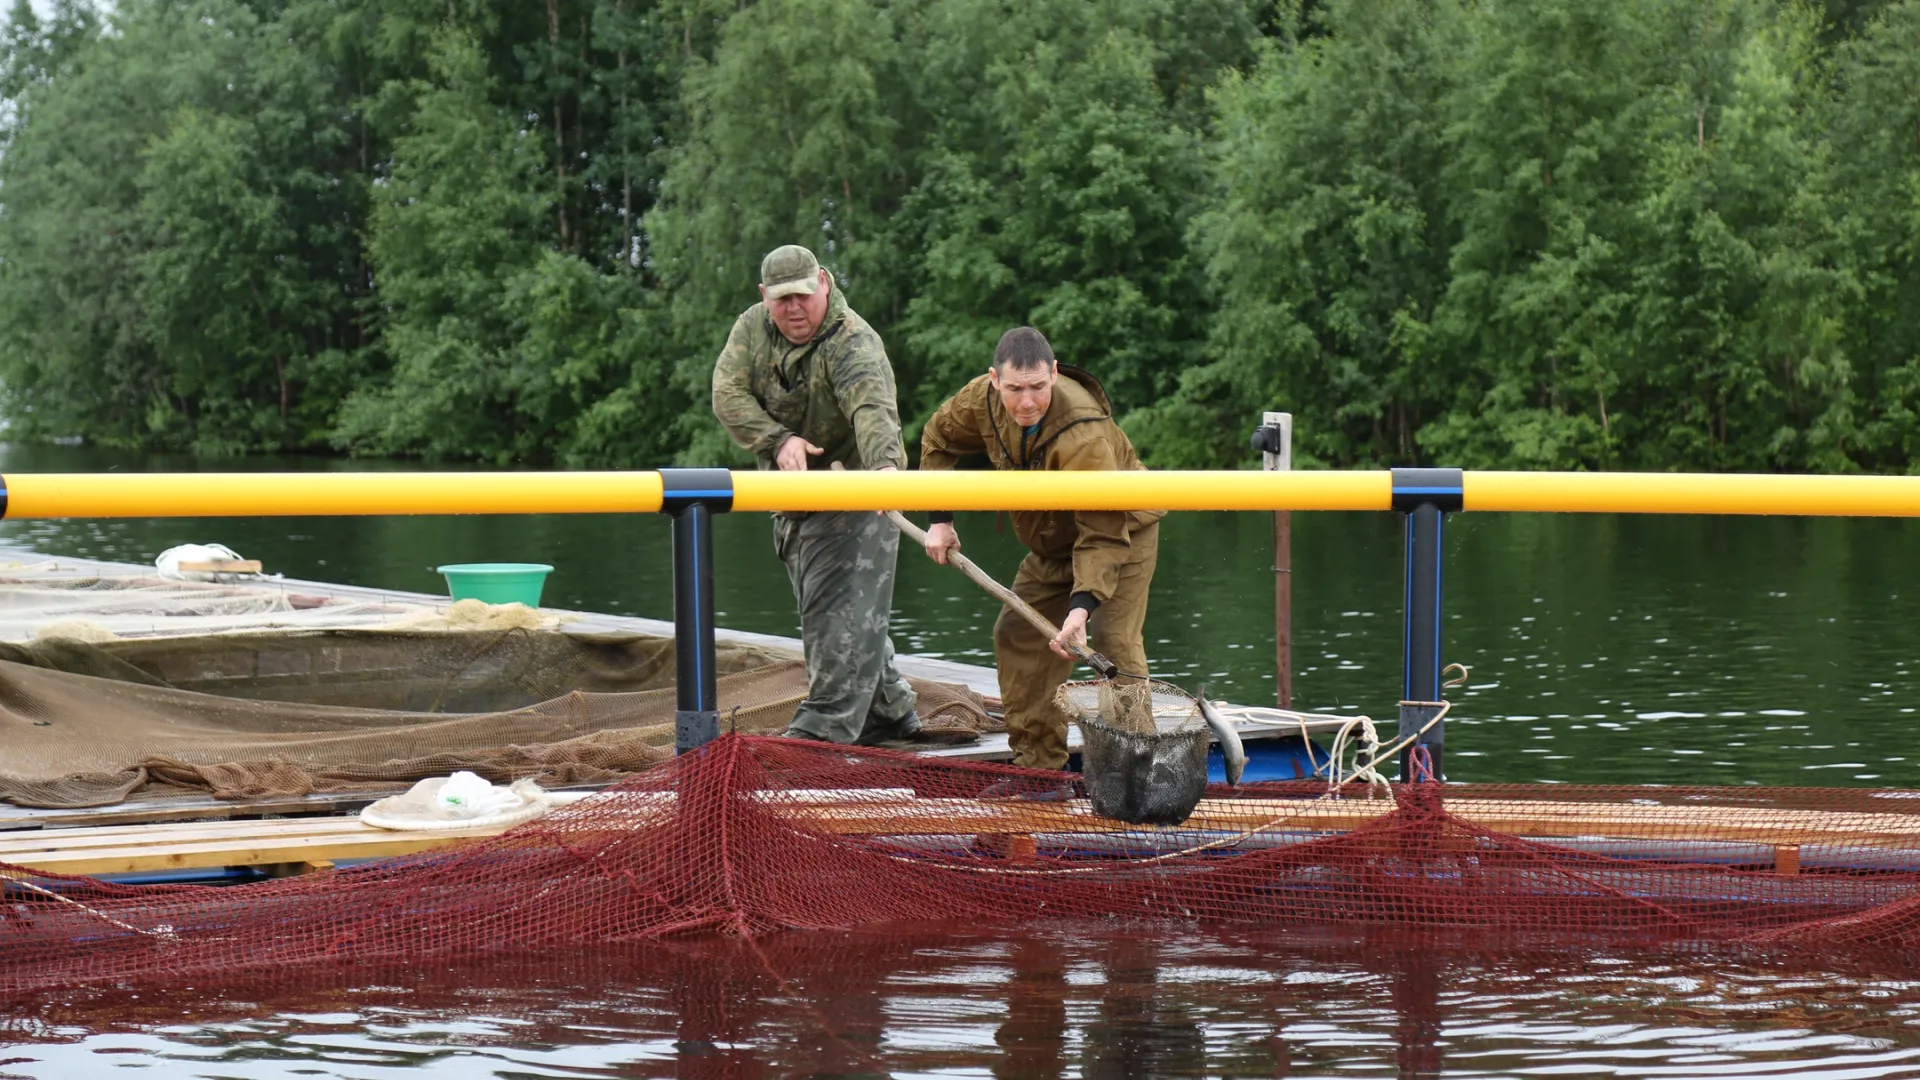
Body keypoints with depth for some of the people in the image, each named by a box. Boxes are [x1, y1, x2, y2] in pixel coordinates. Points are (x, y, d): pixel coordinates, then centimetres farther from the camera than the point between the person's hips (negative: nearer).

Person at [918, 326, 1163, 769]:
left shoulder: (1084, 437, -40)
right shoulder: (982, 399, -19)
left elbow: (1104, 534, -39)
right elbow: (939, 439, 4)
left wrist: (1082, 606, -50)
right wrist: (940, 519, -1)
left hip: (1122, 535, -7)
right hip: (1052, 543, 8)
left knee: (1113, 645, -22)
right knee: (1018, 637, 7)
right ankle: (1036, 763, 13)